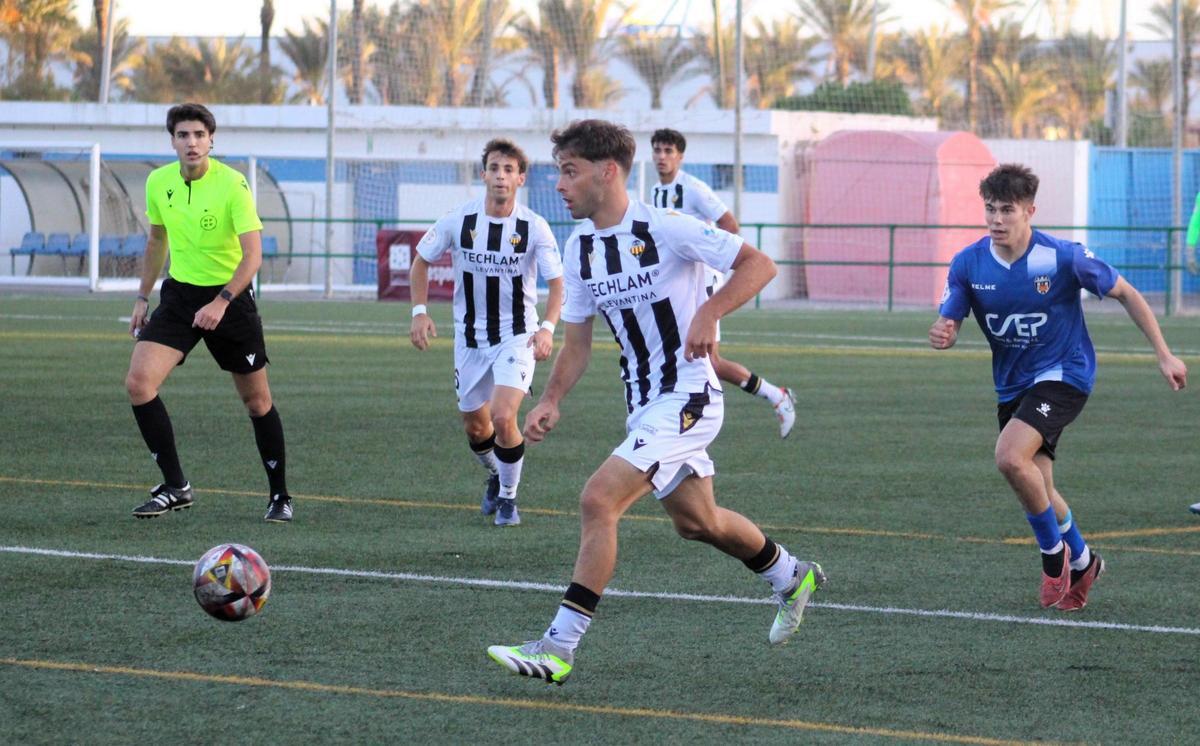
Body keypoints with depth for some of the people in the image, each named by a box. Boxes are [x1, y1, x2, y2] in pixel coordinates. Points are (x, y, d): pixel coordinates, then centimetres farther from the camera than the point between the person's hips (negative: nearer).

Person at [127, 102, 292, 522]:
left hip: (230, 298, -4)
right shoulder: (158, 183, -1)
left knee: (257, 401, 4)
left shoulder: (232, 185, -17)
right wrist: (143, 297, 16)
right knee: (138, 382, -16)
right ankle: (175, 487, -8)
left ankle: (279, 496, 23)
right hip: (179, 294, 4)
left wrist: (222, 302, -34)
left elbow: (253, 255, -22)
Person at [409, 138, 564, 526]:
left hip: (517, 336, -3)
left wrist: (548, 327, -27)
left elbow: (556, 283, -10)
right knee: (476, 427, 12)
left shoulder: (534, 228, -12)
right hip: (470, 337, 3)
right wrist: (419, 312, -3)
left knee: (503, 418, -20)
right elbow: (421, 259, 7)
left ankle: (508, 496, 3)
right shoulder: (459, 220, -7)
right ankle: (495, 477, 45)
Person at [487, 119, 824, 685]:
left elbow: (759, 264, -13)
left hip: (688, 397, -9)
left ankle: (558, 648, -20)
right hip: (643, 403, 9)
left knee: (599, 499, -20)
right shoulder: (579, 249, 6)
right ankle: (792, 578, 47)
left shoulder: (666, 229, -17)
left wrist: (709, 312, -27)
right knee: (695, 521, 21)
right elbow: (578, 341, 12)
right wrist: (550, 401, -3)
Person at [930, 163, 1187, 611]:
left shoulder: (1063, 258, -19)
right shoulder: (968, 264, -9)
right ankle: (1081, 562, 37)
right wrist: (941, 336, -30)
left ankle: (1055, 553, -5)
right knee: (1036, 490, 9)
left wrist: (1163, 355, -5)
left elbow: (1125, 293, -6)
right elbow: (948, 325, -4)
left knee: (1010, 457, -27)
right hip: (1013, 385, 5)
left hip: (1064, 373, -5)